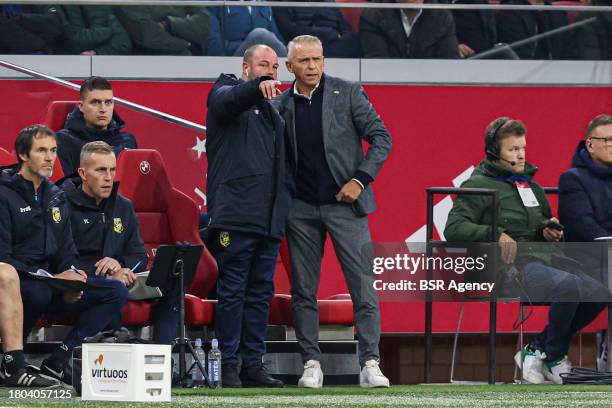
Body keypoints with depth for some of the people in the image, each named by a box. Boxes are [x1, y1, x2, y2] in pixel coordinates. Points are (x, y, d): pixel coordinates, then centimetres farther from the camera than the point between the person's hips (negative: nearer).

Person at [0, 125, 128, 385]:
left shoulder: (56, 197, 17)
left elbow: (66, 250, 18)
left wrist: (71, 274, -7)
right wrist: (54, 278, -22)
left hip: (51, 283, 7)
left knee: (116, 292, -10)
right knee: (39, 292, -42)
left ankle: (58, 362, -19)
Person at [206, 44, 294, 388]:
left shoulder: (274, 114, 27)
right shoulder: (227, 93, 5)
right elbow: (228, 100, -21)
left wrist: (288, 205, 18)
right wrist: (257, 87, -41)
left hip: (269, 218, 7)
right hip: (235, 214, -7)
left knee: (261, 294, 7)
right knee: (232, 292, -7)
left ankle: (253, 364, 9)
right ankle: (228, 364, -6)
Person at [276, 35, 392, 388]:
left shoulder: (348, 93, -2)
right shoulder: (283, 104, 5)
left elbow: (382, 138, -1)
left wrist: (360, 180, -11)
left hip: (345, 203, -2)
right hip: (302, 209, 2)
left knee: (363, 287, -7)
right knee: (304, 291, 3)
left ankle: (370, 364, -7)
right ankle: (312, 364, 8)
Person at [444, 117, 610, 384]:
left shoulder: (531, 186, 29)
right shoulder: (478, 185, 6)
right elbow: (453, 228, -6)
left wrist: (550, 230, 15)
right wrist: (496, 234, -17)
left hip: (548, 255, 8)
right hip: (514, 262, -8)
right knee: (568, 287, -36)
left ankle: (536, 350, -5)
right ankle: (555, 359, -11)